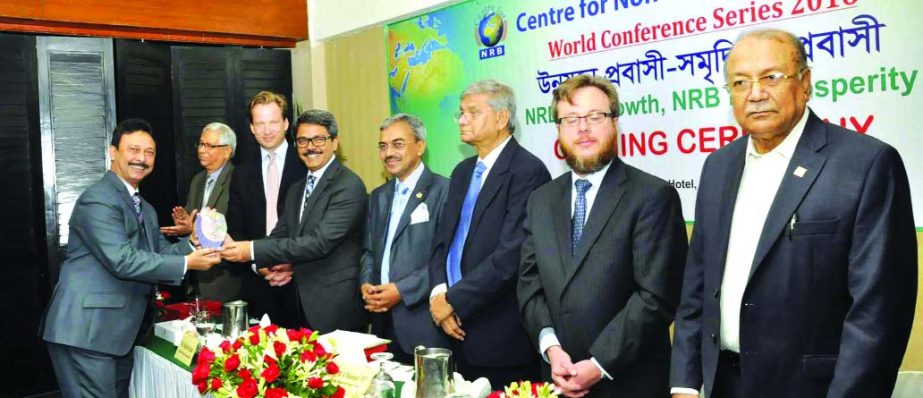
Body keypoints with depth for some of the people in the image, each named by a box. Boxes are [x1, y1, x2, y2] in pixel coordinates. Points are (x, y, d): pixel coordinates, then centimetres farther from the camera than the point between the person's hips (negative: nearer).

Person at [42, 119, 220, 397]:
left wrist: (192, 244, -7)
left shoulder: (145, 210, 18)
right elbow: (122, 260, -23)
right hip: (86, 330, -9)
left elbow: (161, 252, 12)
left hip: (120, 331, 10)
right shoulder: (98, 200, -14)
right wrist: (186, 264, -20)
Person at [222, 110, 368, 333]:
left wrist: (254, 250, -22)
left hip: (337, 308, -7)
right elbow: (280, 235, 15)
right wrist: (275, 266, -8)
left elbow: (321, 242, -21)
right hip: (304, 307, 7)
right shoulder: (296, 190, 15)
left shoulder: (349, 186, -13)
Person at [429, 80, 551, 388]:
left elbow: (511, 255, -21)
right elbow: (443, 241, 12)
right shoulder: (463, 172, 13)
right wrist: (439, 292, -6)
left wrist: (453, 300, -15)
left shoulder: (528, 171, -13)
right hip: (459, 331, 7)